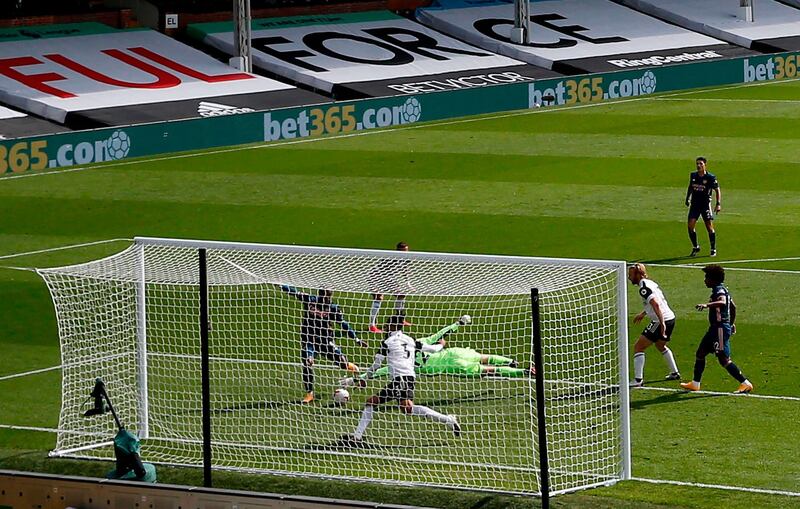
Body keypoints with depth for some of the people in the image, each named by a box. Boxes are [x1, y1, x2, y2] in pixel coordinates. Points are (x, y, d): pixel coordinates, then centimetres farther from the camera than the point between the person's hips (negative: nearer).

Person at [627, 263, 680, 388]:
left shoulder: (644, 288, -16)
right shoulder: (650, 283, 14)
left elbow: (655, 304, -28)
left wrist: (662, 323, -32)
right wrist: (642, 314, 36)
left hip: (661, 321, -10)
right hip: (670, 318, 10)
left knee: (638, 347, -5)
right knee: (660, 346, 33)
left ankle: (638, 379, -10)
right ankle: (675, 373, 41)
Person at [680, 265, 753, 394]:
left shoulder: (719, 290, -16)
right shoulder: (722, 290, 15)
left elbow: (722, 302, -38)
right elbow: (733, 306, 26)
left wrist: (707, 304, -51)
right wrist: (732, 324, 36)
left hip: (720, 329, -11)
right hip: (715, 328, 11)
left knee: (724, 359, -10)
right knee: (700, 353, 17)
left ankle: (746, 384, -7)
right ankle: (695, 384, 26)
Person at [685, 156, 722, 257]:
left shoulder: (710, 177, -8)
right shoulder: (693, 175, 5)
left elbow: (717, 190, -5)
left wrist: (718, 204, -12)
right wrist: (688, 198, 19)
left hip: (706, 204, -4)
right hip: (695, 204, 4)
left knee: (709, 226, -3)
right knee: (690, 225, -6)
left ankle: (713, 249, 11)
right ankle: (695, 247, 11)